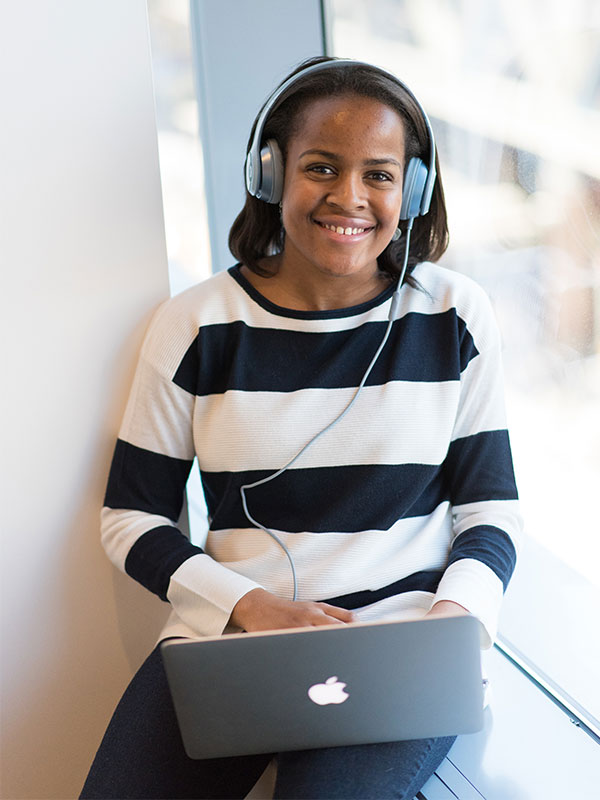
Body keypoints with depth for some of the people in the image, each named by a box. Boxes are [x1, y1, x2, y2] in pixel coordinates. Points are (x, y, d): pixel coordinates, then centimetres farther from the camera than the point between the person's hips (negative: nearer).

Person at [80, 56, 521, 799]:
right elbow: (131, 516, 6)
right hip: (227, 629, 1)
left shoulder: (456, 317, 5)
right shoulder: (195, 325, 3)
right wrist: (249, 605, -11)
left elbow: (490, 507, 9)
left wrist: (456, 615, -12)